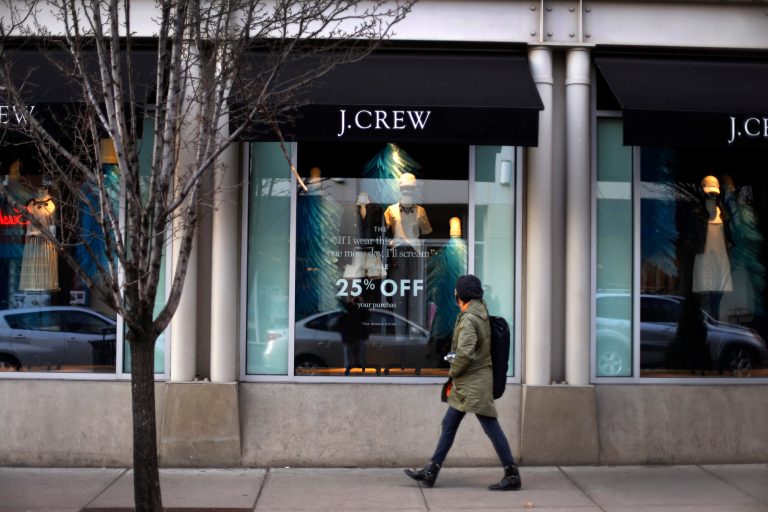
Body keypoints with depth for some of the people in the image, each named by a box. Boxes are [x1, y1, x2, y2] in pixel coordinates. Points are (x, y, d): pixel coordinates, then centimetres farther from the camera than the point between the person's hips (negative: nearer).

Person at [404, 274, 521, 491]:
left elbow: (465, 353, -26)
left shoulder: (469, 319, -18)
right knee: (449, 425, 12)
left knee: (491, 427, -5)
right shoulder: (480, 311, 11)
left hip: (473, 383, -10)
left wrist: (453, 372, -8)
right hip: (466, 384, 10)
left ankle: (512, 475, 1)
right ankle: (430, 472, 17)